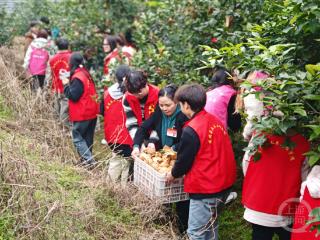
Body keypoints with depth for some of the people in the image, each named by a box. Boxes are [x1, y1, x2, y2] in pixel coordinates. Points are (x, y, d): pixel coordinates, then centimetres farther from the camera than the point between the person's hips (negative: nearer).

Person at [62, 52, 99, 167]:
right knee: (88, 137, 16)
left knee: (77, 138, 0)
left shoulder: (77, 77, -19)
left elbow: (73, 96, -20)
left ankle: (89, 160, -7)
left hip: (81, 114, -9)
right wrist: (69, 82, 7)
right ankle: (87, 158, 24)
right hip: (91, 112, 9)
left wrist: (66, 84, -8)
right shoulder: (85, 73, 9)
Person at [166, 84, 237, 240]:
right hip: (224, 184, 9)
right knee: (210, 226, 23)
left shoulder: (191, 130, -20)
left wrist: (173, 174, 9)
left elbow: (184, 160, -11)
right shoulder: (214, 120, 5)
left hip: (205, 189, -8)